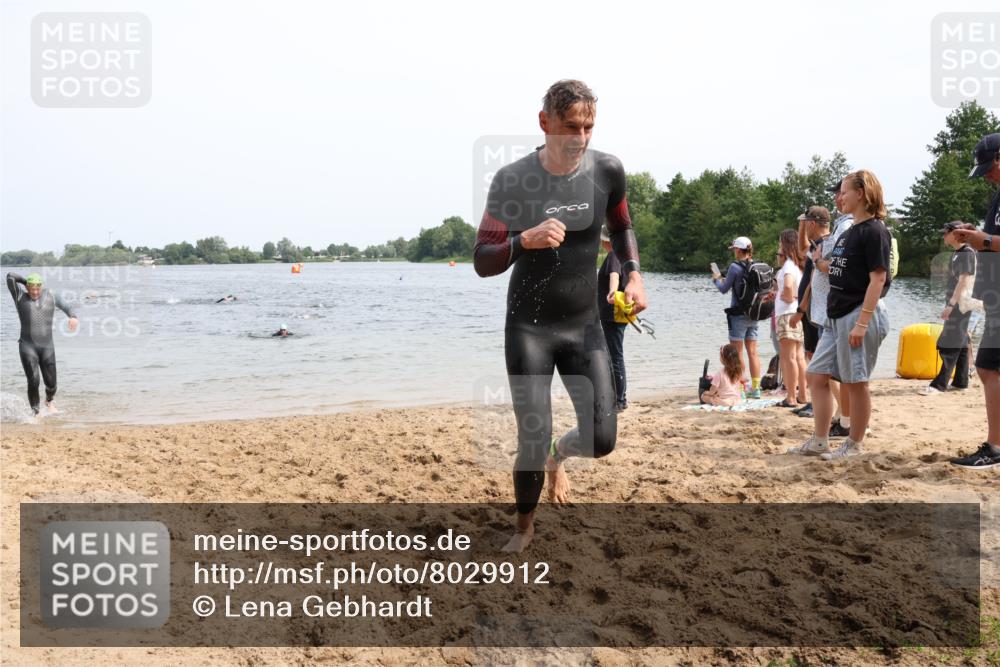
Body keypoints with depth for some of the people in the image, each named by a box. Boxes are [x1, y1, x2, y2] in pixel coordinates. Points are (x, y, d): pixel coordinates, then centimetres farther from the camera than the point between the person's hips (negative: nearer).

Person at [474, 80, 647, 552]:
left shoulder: (607, 171, -4)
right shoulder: (511, 180, -13)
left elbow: (621, 227, 17)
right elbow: (483, 262, -12)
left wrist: (633, 274, 2)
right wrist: (525, 240, -31)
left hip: (585, 324, 3)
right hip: (529, 326, -3)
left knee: (602, 439, -6)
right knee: (532, 440, -6)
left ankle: (559, 453, 32)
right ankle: (524, 528, 24)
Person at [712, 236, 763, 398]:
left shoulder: (735, 267, -14)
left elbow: (724, 289, -6)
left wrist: (716, 280, 15)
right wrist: (725, 280, 23)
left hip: (738, 314, -6)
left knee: (737, 353, 0)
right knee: (753, 352, 10)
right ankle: (755, 388, 13)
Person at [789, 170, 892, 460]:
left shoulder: (874, 230, -11)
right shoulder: (848, 232, 16)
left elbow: (878, 278, -17)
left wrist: (862, 323, -21)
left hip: (859, 315, -9)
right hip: (837, 316, 9)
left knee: (855, 382, -1)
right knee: (817, 375, 7)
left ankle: (854, 445, 10)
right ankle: (819, 441, 13)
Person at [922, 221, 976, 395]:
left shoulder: (966, 252, -15)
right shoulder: (957, 253, 15)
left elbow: (964, 281, -21)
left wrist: (950, 305, -24)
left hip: (960, 304, -10)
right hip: (956, 303, 10)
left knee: (951, 344, -10)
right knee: (961, 343, 12)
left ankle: (940, 384, -11)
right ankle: (961, 382, 17)